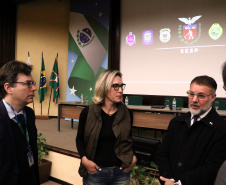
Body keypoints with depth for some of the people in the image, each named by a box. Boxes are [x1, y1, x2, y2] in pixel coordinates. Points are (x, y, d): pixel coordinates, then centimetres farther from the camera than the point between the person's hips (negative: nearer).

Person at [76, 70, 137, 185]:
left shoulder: (127, 114, -2)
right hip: (95, 172, -2)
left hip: (121, 173, 2)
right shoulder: (88, 113, -8)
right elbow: (80, 139, 3)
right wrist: (84, 159, -10)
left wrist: (133, 156, -2)